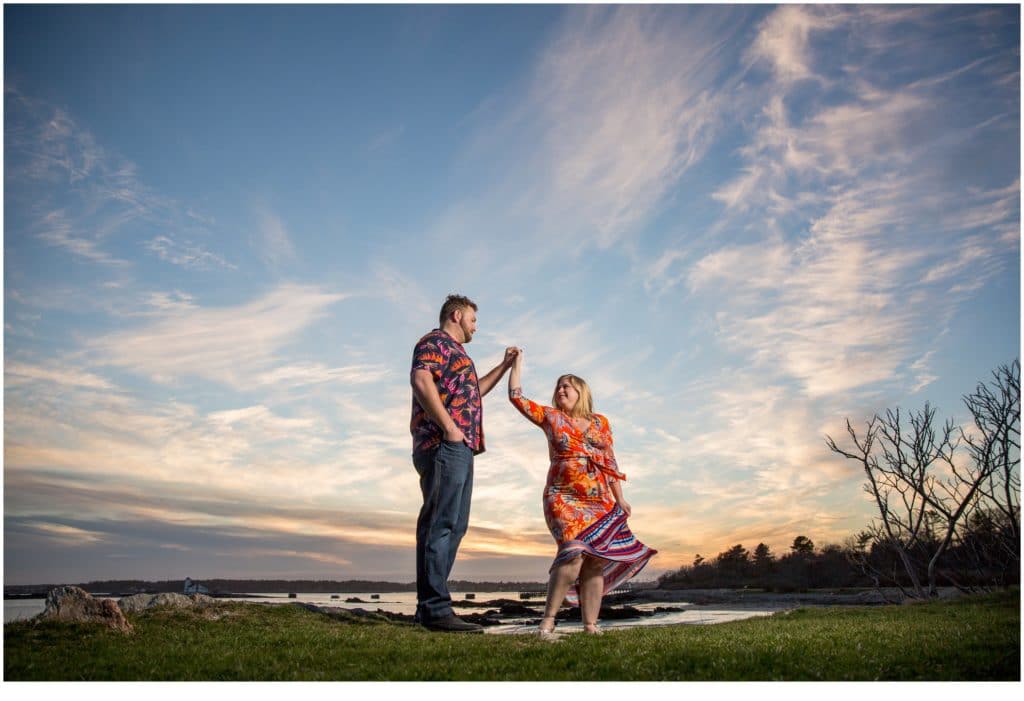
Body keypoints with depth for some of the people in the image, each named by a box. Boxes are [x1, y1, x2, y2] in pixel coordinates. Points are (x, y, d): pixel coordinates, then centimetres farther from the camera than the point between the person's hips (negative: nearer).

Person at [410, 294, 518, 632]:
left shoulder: (453, 351, 30)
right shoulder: (435, 342, -1)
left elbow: (472, 391, 44)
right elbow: (421, 380, -19)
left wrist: (504, 366, 41)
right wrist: (448, 426, -22)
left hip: (459, 448, 10)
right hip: (444, 445, -10)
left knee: (454, 525, 8)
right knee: (440, 524, -14)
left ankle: (430, 605, 11)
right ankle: (435, 608, -15)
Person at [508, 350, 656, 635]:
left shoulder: (600, 422, 14)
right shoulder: (550, 417, 10)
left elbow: (610, 462, 14)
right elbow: (516, 396, 8)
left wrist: (619, 499, 10)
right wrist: (517, 362, 11)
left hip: (600, 501, 3)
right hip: (563, 497, -3)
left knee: (596, 560, -3)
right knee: (574, 551, -22)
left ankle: (591, 626, 1)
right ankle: (548, 619, -17)